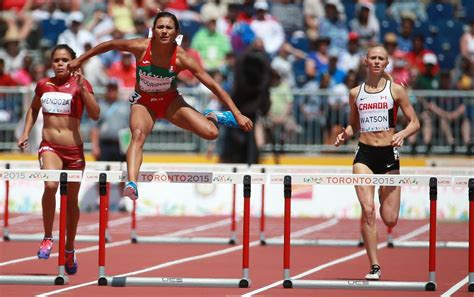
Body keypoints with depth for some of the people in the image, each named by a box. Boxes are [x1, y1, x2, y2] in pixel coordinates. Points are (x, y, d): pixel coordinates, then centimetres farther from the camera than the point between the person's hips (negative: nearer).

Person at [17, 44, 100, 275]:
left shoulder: (80, 84, -2)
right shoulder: (43, 85, 6)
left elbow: (95, 115, -13)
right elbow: (33, 109, 26)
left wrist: (82, 89, -23)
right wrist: (25, 133, 14)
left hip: (74, 149, 0)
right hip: (49, 147, 0)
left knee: (71, 200, 11)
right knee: (50, 185, -28)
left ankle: (69, 249, 29)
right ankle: (47, 238, -16)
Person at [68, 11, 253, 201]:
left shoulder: (181, 58, -24)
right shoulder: (141, 48, -23)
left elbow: (213, 85, -20)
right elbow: (110, 45, -6)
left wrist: (237, 115, -21)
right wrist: (79, 60, 3)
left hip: (170, 101, 1)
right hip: (143, 102, -1)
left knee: (211, 133, -14)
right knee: (138, 134, -33)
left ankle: (211, 117, 24)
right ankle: (132, 184, -49)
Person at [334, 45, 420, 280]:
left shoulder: (395, 90, 3)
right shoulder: (355, 93, 9)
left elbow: (414, 122, 4)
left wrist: (402, 134, -16)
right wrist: (344, 135, 0)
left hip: (388, 154, -1)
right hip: (364, 154, 1)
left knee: (390, 219, 1)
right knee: (367, 210, -16)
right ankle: (374, 267, -10)